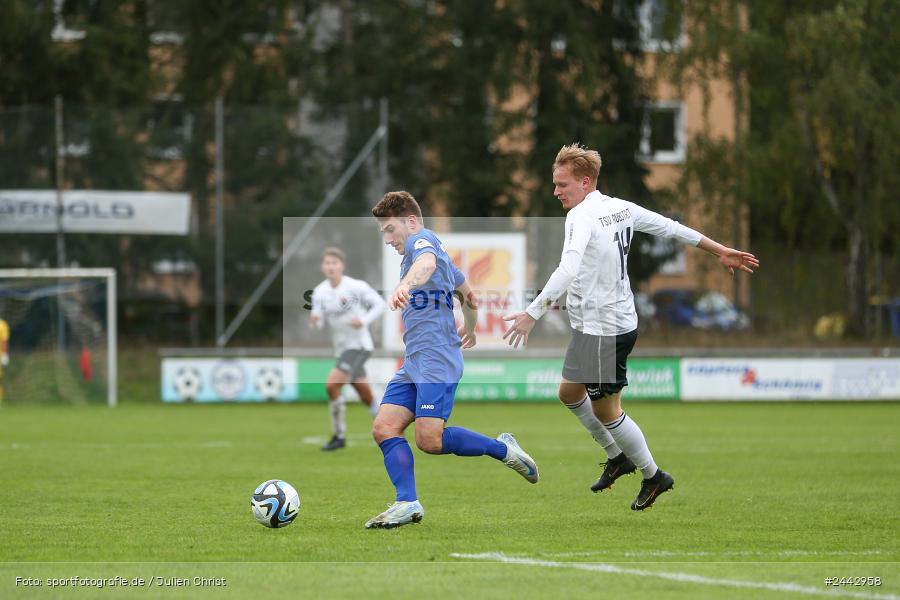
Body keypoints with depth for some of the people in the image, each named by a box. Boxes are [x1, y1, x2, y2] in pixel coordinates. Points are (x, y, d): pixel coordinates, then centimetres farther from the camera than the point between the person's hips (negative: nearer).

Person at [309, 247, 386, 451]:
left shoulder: (356, 287, -14)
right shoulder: (320, 291, 0)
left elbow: (379, 304, -6)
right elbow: (319, 322, 3)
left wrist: (364, 321, -21)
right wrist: (315, 320, -21)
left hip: (359, 345, -6)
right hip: (341, 347, 6)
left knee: (332, 385, -20)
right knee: (367, 398, 14)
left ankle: (339, 436, -9)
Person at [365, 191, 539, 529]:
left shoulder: (422, 240, -4)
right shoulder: (432, 248, 27)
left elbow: (427, 262, -31)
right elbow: (468, 294, 40)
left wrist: (404, 286, -52)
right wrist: (469, 330, 56)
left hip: (436, 359, -11)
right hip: (415, 362, 11)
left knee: (429, 440, -19)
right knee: (384, 428, -4)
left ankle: (503, 449, 0)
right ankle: (408, 504, -11)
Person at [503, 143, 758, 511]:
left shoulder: (582, 216, -21)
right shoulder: (622, 208, 6)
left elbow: (567, 270, -35)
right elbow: (672, 228, 13)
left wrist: (532, 314, -39)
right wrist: (720, 251, 23)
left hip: (603, 328, -10)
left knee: (606, 410, 5)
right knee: (570, 392, 20)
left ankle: (654, 477, 18)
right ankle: (618, 457, 32)